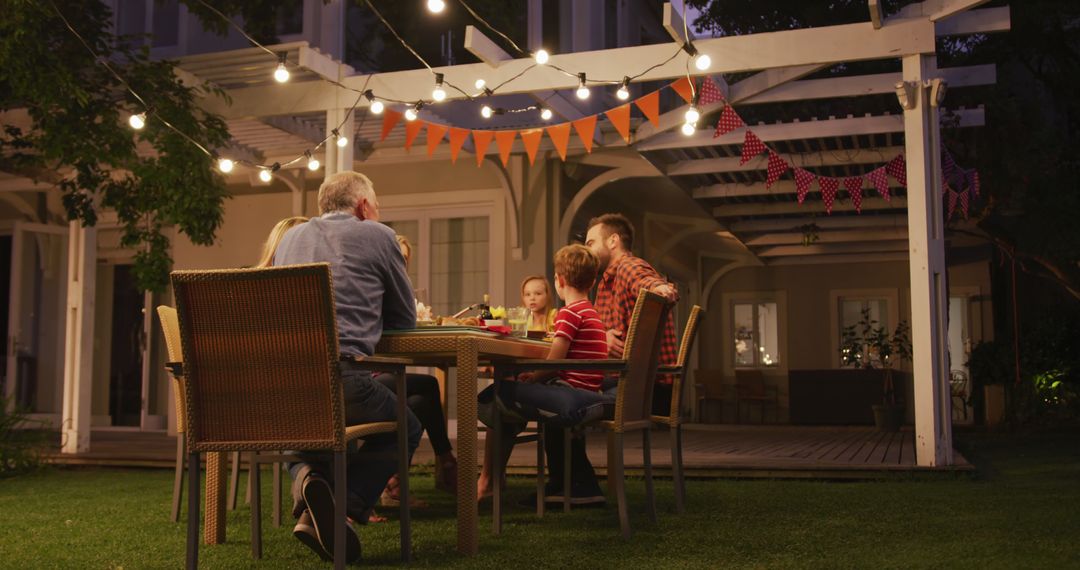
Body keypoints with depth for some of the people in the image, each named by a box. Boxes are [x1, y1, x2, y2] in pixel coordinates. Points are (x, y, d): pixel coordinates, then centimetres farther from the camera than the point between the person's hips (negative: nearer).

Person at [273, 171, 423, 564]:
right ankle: (344, 509, -5)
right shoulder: (377, 235, 10)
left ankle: (310, 474, 1)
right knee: (406, 428, 21)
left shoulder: (291, 236, 25)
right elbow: (405, 318, 16)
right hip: (336, 375, -5)